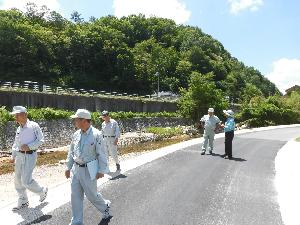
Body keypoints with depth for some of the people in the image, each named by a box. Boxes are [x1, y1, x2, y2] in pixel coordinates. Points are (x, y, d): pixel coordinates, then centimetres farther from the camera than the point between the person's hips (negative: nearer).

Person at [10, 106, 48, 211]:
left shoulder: (33, 126, -9)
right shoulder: (19, 128, 11)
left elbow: (41, 140, -10)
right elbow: (16, 144, 21)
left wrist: (29, 146, -20)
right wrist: (13, 156, 18)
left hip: (30, 156, -7)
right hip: (19, 156, 7)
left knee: (26, 180, -8)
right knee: (18, 180, 10)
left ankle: (42, 191, 19)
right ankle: (23, 202, 27)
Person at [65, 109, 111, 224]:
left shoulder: (96, 134, -16)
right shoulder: (76, 134, 3)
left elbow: (102, 154, -13)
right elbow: (71, 152, 12)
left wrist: (102, 170, -12)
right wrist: (68, 167, 13)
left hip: (89, 170, -6)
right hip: (76, 169, 6)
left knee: (91, 195, 9)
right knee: (75, 196, 10)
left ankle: (105, 206, 39)